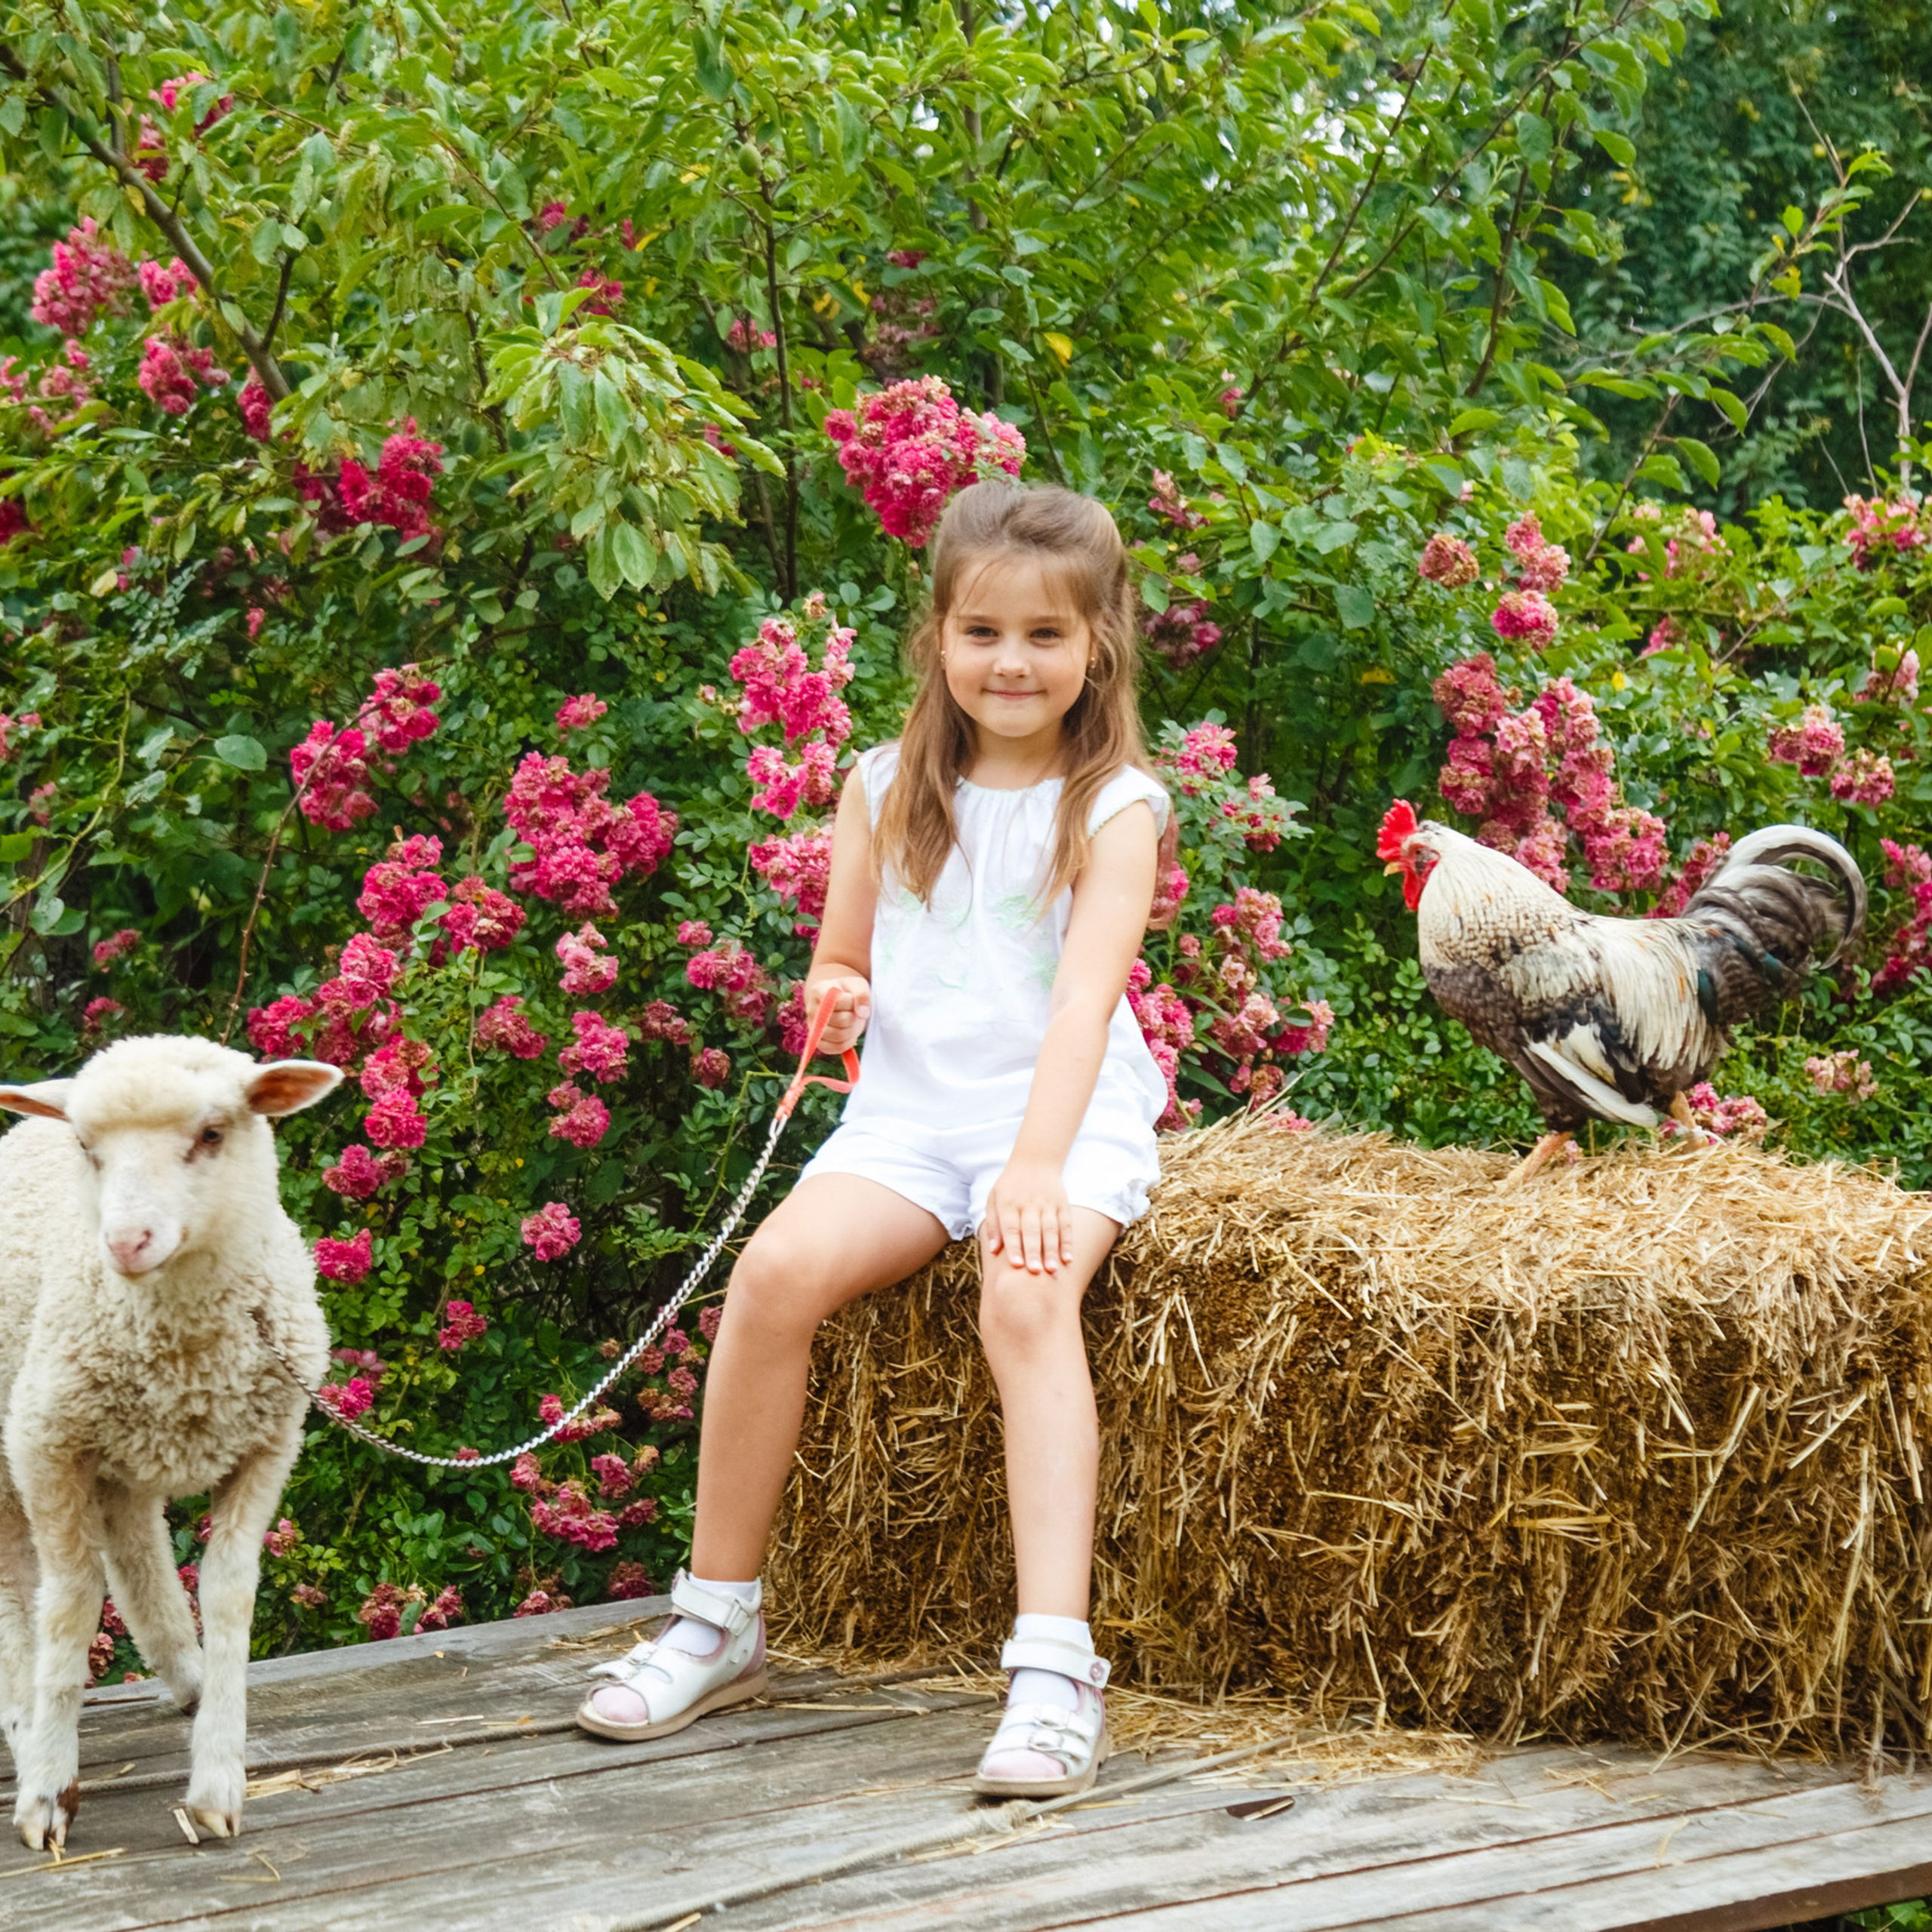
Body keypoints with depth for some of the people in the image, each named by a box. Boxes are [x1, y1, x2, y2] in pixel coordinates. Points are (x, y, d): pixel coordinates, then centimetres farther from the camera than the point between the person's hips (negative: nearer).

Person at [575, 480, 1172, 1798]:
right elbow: (841, 971, 18)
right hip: (908, 1112, 4)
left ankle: (1056, 1669, -41)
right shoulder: (891, 790, 10)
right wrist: (832, 995, -8)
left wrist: (1036, 1166, -30)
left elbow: (1084, 998, -16)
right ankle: (720, 1622, -10)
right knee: (778, 1268, -24)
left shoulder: (1114, 806, -3)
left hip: (1066, 1120, -3)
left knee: (1028, 1298, -34)